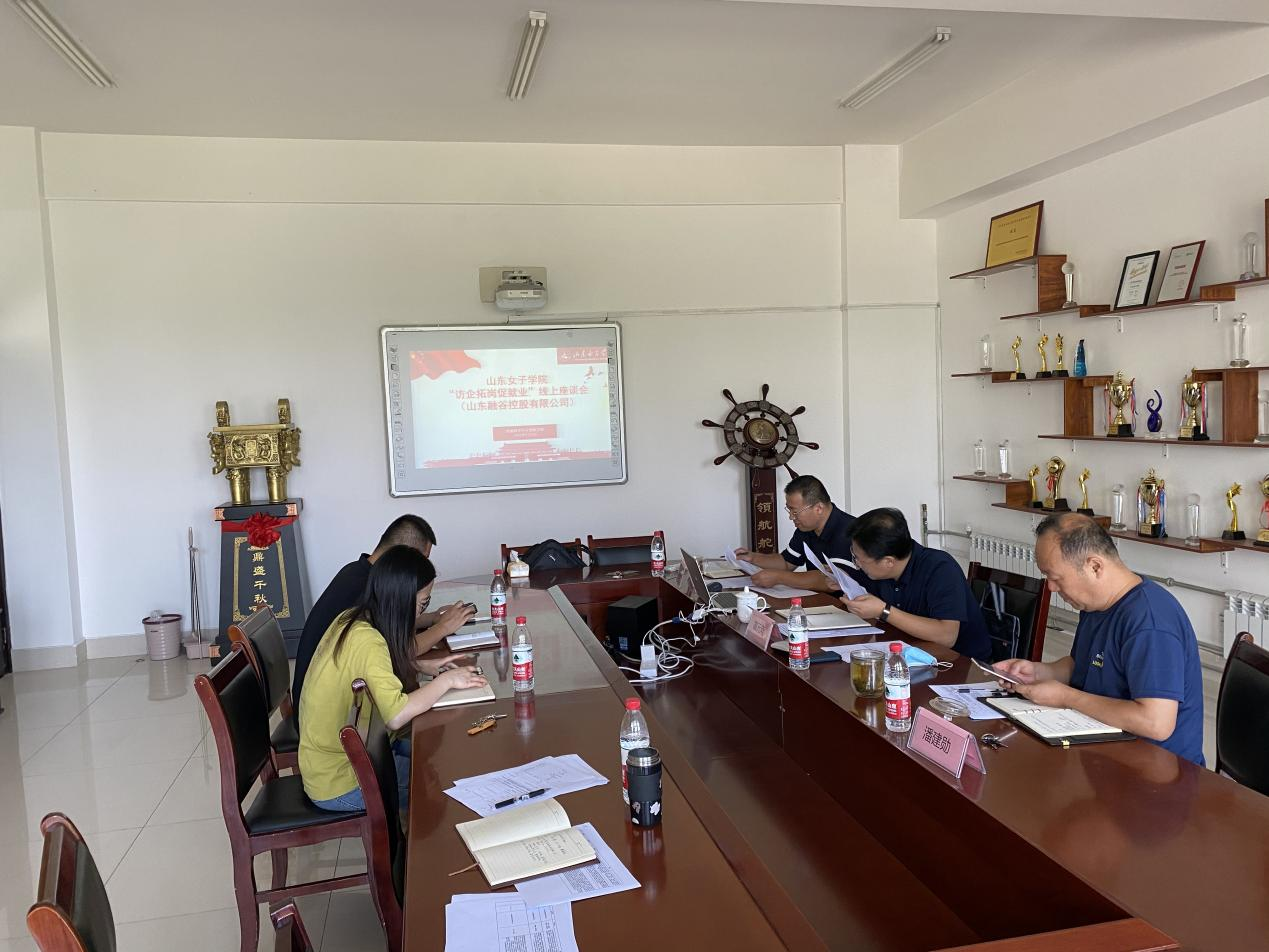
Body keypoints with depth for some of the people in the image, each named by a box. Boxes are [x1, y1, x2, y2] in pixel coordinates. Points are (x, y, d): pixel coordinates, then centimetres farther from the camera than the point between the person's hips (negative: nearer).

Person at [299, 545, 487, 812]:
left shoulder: (352, 620, -2)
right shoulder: (367, 642, -28)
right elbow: (396, 716, -38)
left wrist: (424, 666, 2)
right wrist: (446, 681, -23)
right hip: (337, 786, -8)